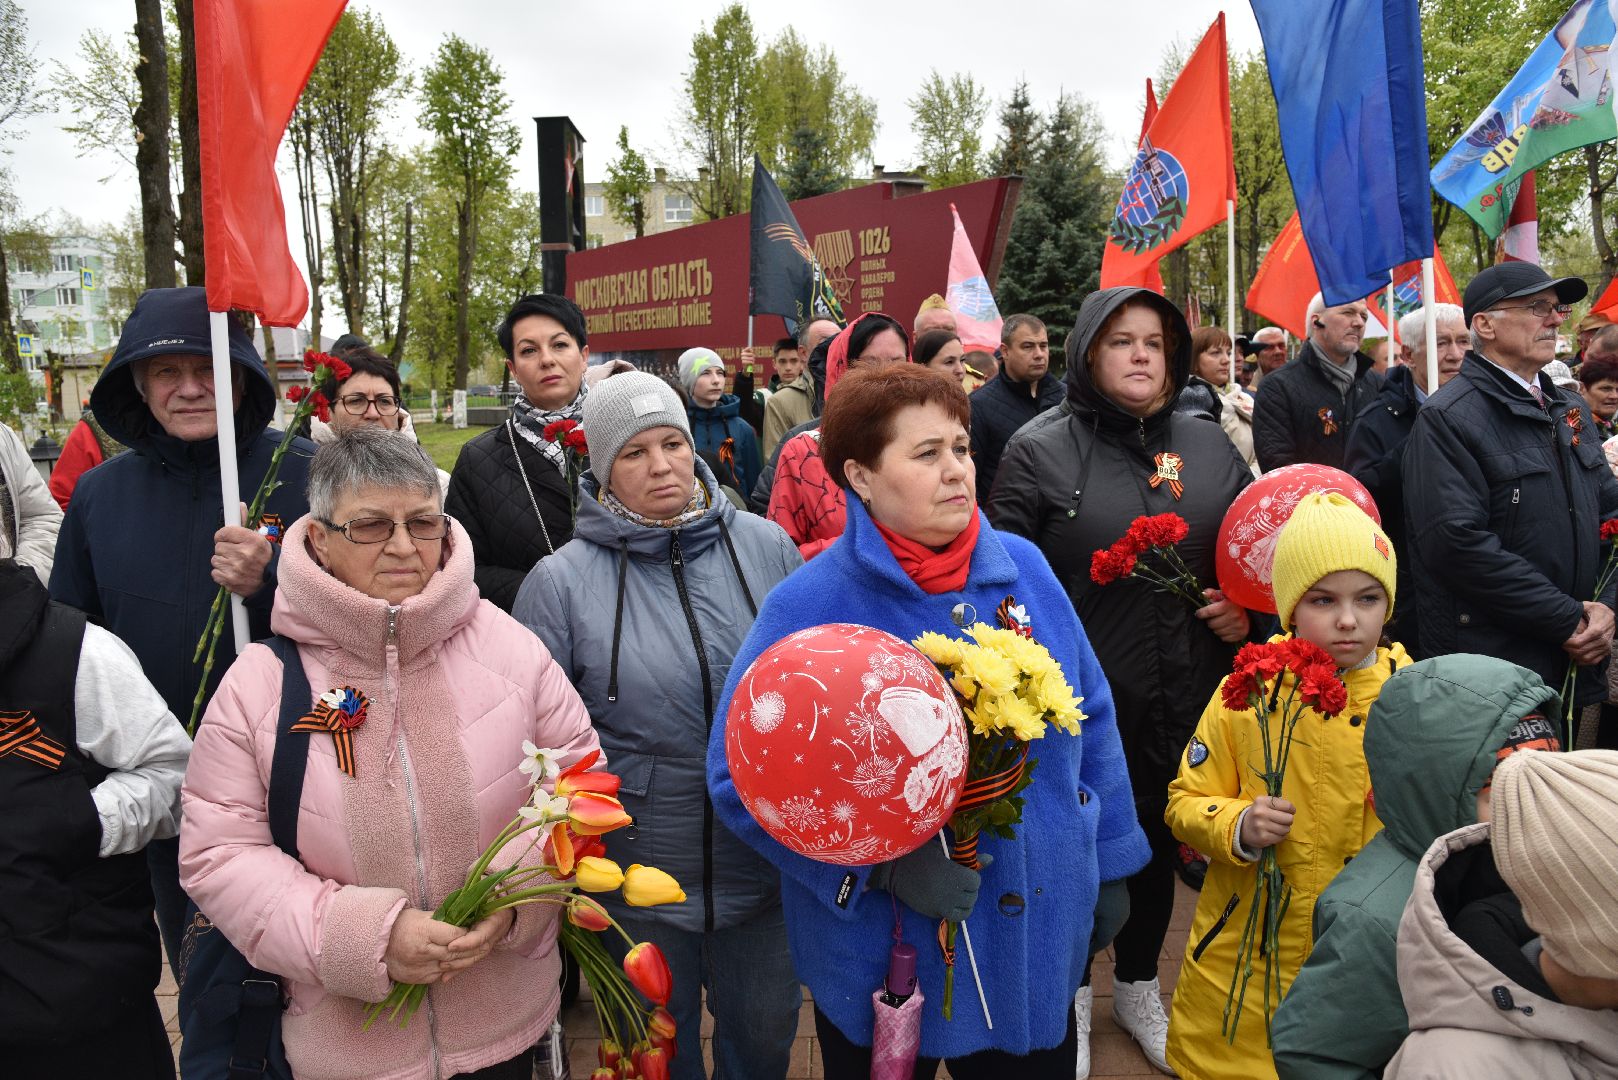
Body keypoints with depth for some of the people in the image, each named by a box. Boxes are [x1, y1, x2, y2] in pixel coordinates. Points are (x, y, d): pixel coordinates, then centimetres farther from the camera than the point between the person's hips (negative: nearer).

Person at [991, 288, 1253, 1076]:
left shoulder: (1208, 446, 5)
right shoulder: (1040, 449, -8)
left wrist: (1246, 611, -3)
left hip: (1184, 700, 4)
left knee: (1158, 843, 20)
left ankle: (1138, 987, 43)